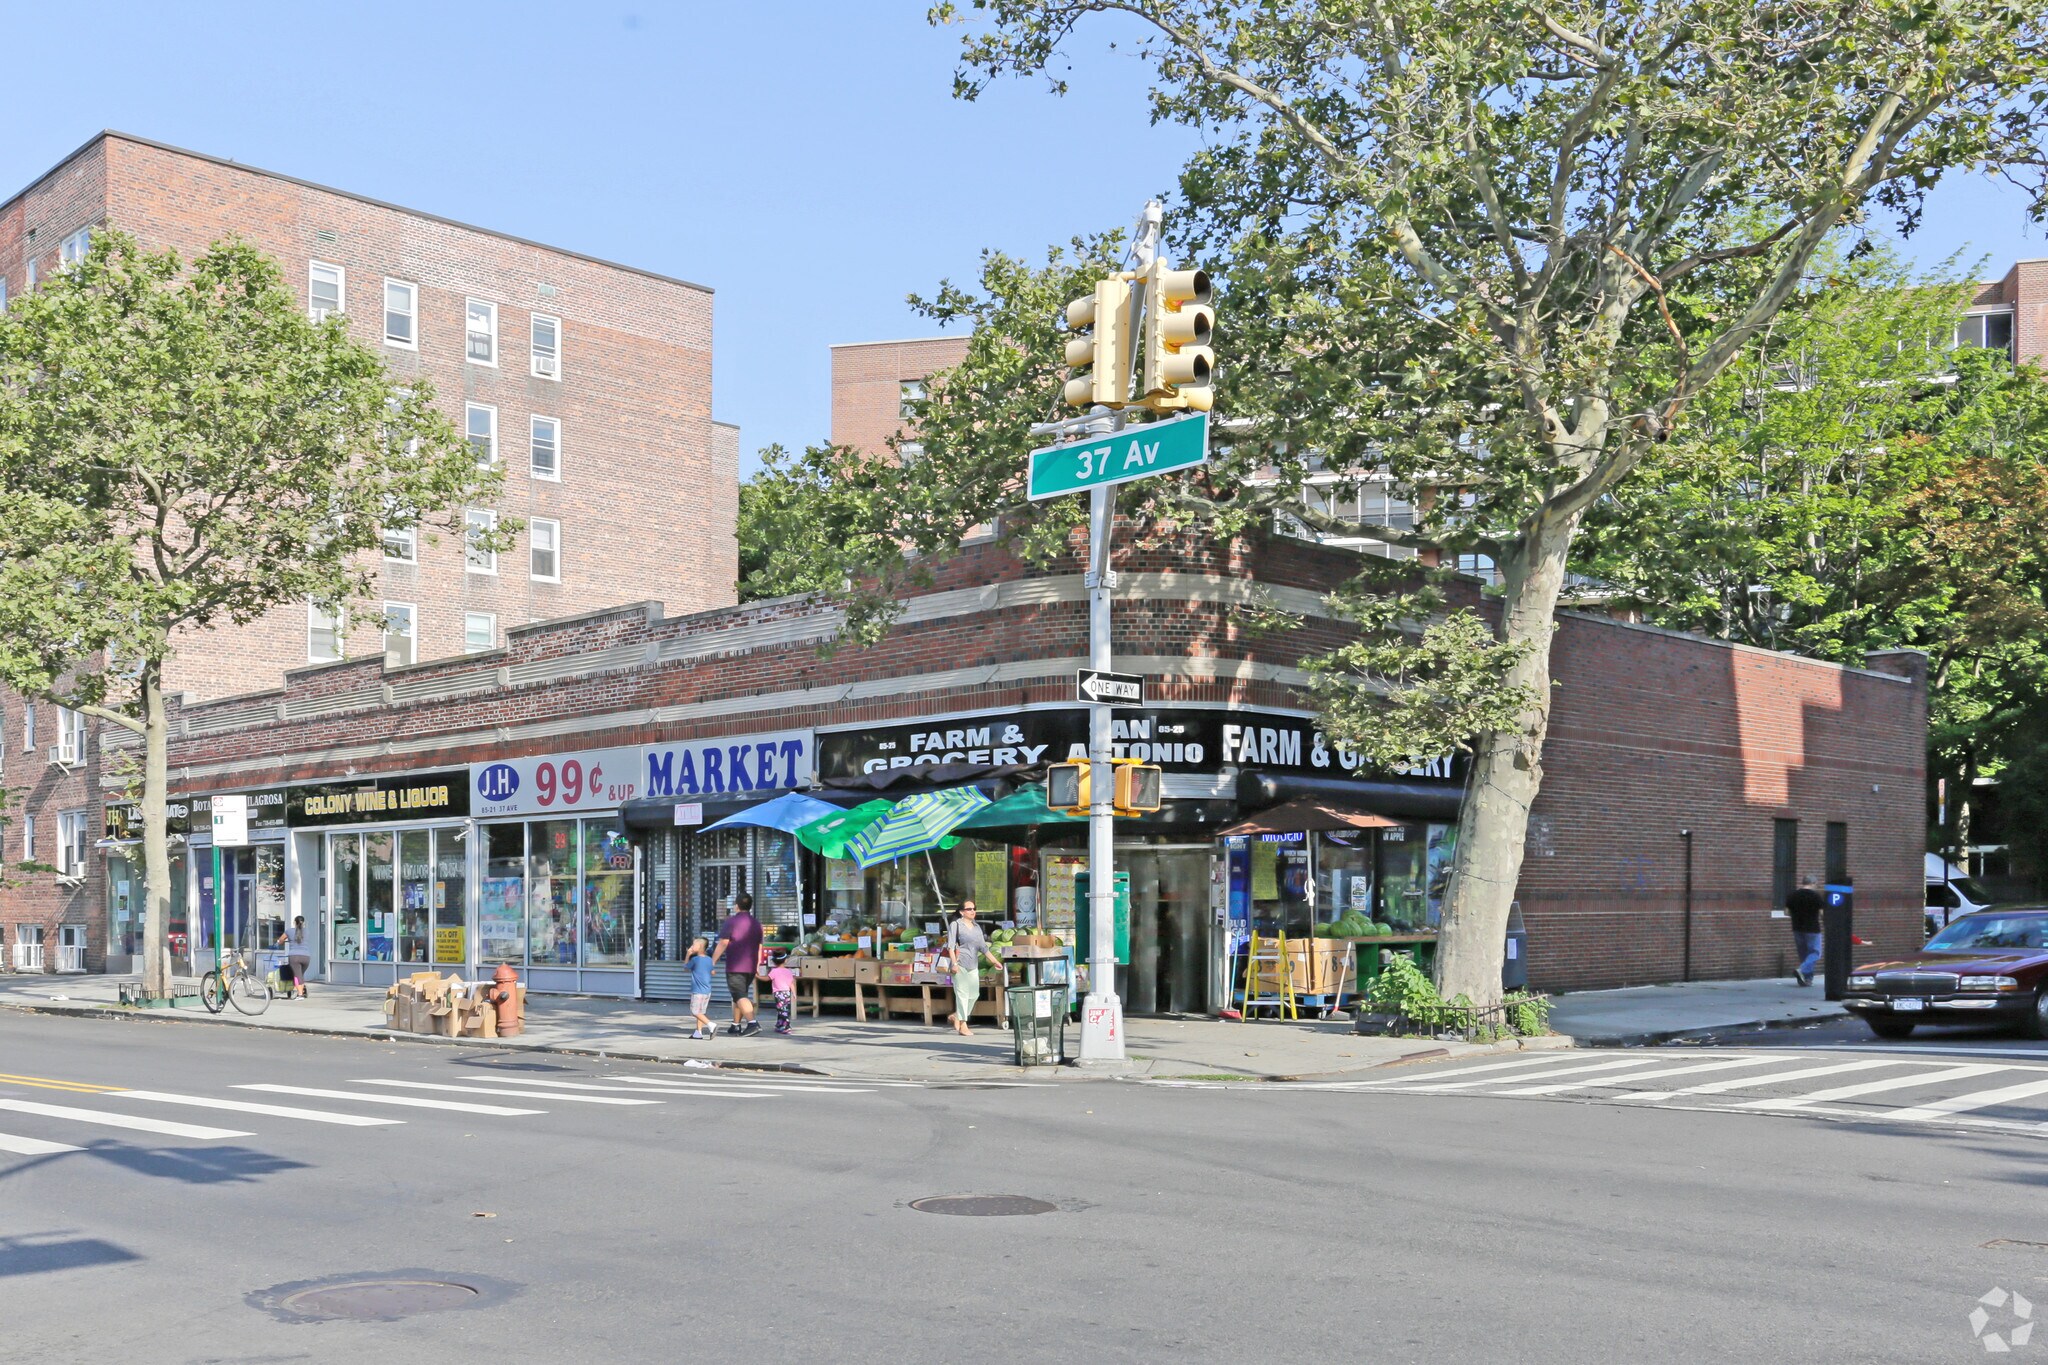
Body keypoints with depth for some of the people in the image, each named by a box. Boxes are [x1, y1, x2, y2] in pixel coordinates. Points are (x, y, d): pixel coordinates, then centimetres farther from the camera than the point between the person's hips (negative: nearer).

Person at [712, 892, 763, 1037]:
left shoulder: (731, 922, -8)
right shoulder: (756, 924, 13)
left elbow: (722, 944, -12)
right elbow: (759, 946, 17)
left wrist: (712, 961, -7)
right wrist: (757, 965, 23)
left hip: (734, 967, -7)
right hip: (750, 967, 7)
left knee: (740, 997, -12)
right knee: (740, 995, 18)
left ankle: (752, 1023, -27)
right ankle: (736, 1025, 21)